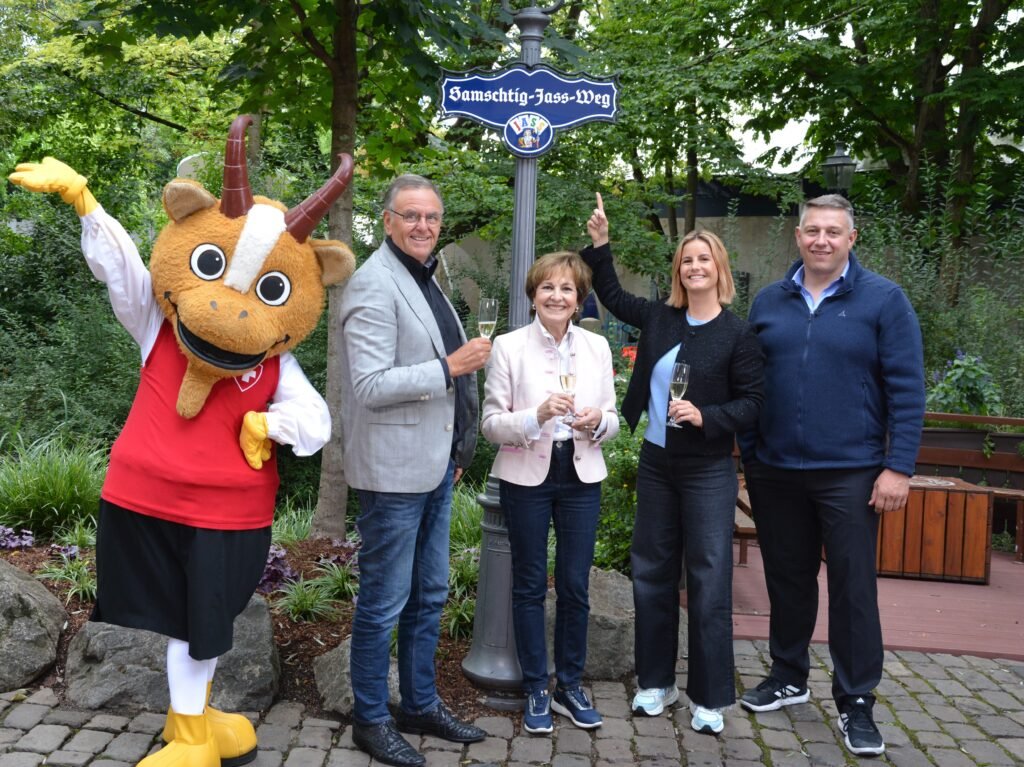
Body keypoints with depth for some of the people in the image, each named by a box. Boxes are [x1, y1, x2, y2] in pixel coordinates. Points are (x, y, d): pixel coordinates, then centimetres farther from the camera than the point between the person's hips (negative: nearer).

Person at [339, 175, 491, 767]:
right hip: (395, 469, -9)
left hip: (436, 463, 9)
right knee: (384, 603, 4)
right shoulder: (375, 285, -14)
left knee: (429, 596, 17)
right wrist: (449, 367, -24)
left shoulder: (426, 280, 14)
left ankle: (421, 706, 32)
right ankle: (371, 719, 21)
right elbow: (371, 385, -21)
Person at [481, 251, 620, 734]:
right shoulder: (508, 347, -5)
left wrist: (597, 421, -15)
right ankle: (535, 690, 23)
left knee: (575, 585, 8)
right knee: (530, 584, 9)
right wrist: (537, 414, -24)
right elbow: (491, 424, -8)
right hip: (526, 477, -2)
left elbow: (612, 420, 8)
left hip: (581, 477, 3)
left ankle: (570, 686, 26)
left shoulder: (597, 347, 4)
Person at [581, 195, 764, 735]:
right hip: (655, 464, 5)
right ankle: (656, 681, 26)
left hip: (708, 472, -5)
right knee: (651, 574, 11)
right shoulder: (659, 317, 5)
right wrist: (599, 243, 14)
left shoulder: (737, 335, -9)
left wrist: (707, 417, -23)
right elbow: (612, 296, 21)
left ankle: (710, 698, 12)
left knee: (708, 582, -1)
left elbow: (753, 404, -9)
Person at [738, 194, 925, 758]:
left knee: (853, 586, 2)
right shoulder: (769, 302, 7)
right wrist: (748, 456, 7)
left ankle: (856, 702, 18)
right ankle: (788, 677, 34)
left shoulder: (883, 300, -3)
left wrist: (899, 467, -11)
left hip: (849, 473, -3)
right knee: (787, 579, 16)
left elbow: (906, 388, -6)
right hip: (774, 472, 4)